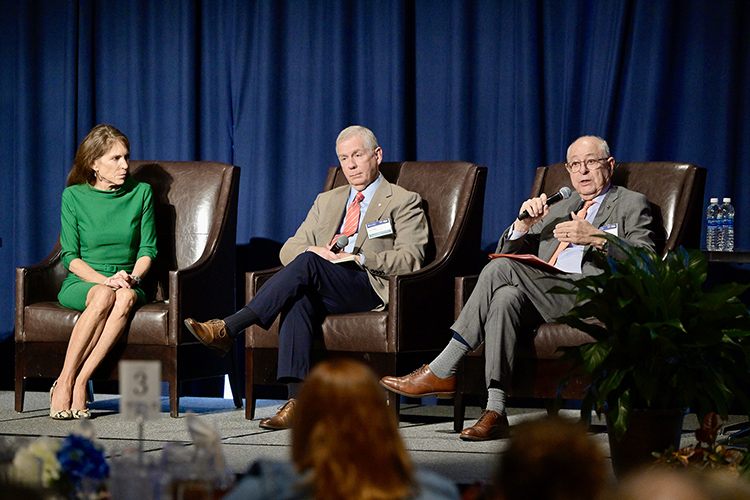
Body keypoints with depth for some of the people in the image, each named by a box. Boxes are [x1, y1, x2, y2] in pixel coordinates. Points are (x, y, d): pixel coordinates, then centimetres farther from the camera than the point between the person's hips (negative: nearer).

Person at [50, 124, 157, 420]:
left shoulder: (141, 193, 7)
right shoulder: (74, 196, 2)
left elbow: (148, 250, 7)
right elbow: (70, 256, -1)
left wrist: (132, 277, -14)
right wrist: (105, 280, -16)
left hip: (127, 282, 1)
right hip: (81, 283, -1)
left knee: (125, 299, -36)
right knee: (103, 297, -38)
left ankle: (78, 383, -37)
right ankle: (65, 383, -33)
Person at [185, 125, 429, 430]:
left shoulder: (404, 202, 13)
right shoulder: (327, 201, 30)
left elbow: (410, 259, -2)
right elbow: (289, 249, 22)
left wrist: (358, 258, -15)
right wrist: (311, 251, -4)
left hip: (371, 288, -4)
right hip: (322, 293, 4)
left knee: (308, 263, -32)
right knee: (298, 300, -34)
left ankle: (228, 329, -36)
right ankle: (296, 401, -46)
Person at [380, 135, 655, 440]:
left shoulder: (631, 204, 17)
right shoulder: (557, 207, 33)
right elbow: (506, 252, 26)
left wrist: (597, 238, -15)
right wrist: (524, 224, 5)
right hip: (543, 292, 5)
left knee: (501, 269, -27)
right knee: (504, 297, -32)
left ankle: (441, 372, -24)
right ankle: (495, 412, -37)